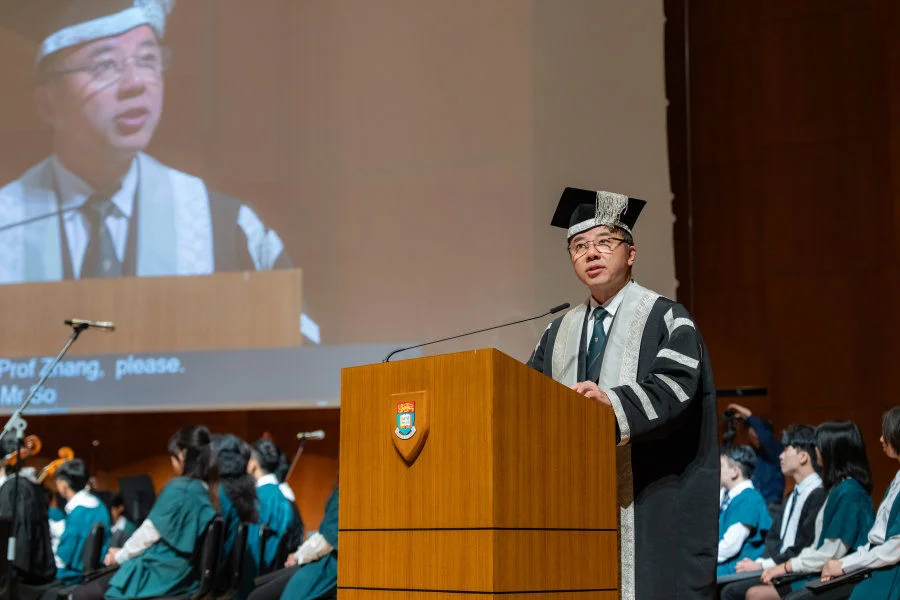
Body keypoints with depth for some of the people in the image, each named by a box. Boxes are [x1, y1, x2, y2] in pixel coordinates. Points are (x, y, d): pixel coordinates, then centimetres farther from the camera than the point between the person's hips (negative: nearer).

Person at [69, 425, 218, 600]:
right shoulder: (203, 492, 7)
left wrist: (120, 555, 7)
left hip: (160, 576, -9)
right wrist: (123, 553, 18)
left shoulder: (178, 489, -18)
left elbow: (149, 532, -11)